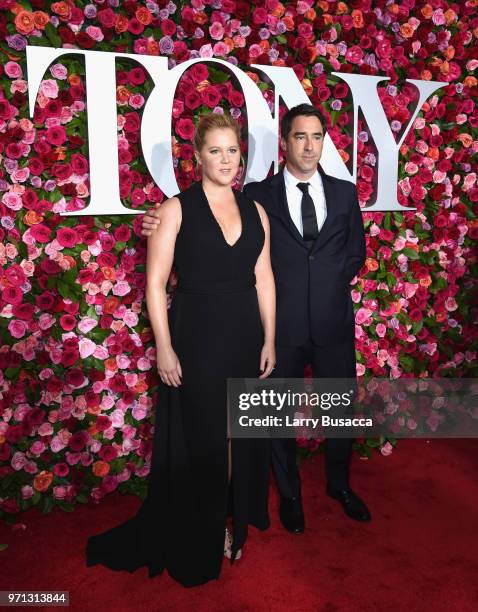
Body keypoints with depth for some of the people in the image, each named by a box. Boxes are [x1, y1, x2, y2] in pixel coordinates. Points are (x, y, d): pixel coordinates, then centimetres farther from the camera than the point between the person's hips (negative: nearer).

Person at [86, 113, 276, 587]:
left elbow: (264, 279, 7)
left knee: (243, 434, 14)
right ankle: (199, 539, 32)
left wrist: (269, 339, 4)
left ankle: (232, 522, 38)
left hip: (245, 335, 4)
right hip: (196, 336, -4)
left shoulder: (254, 210, 7)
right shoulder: (177, 209, -6)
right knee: (199, 439, 9)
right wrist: (164, 348, -13)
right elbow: (155, 283, -9)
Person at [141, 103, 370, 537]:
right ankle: (289, 494, 37)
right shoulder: (258, 195, -2)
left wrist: (331, 283, -2)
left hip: (334, 322, 3)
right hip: (282, 325, -2)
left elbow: (356, 250, 13)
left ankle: (339, 484, 44)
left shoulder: (345, 192, 6)